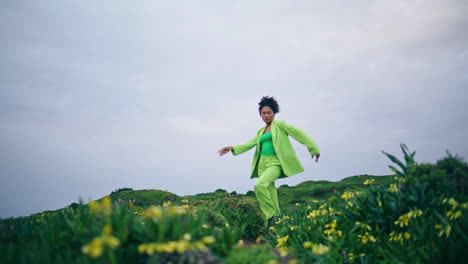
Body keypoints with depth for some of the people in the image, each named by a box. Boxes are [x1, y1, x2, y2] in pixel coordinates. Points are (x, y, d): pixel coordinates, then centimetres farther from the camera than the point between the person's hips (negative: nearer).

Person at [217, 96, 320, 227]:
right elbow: (250, 144, 12)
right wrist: (232, 148, -2)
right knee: (270, 196, 4)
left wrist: (314, 149, -7)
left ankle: (271, 216, -19)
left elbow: (298, 133, -2)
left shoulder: (279, 125, 1)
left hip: (275, 164, -7)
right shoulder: (261, 131, 19)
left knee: (260, 185, -28)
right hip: (263, 164, 7)